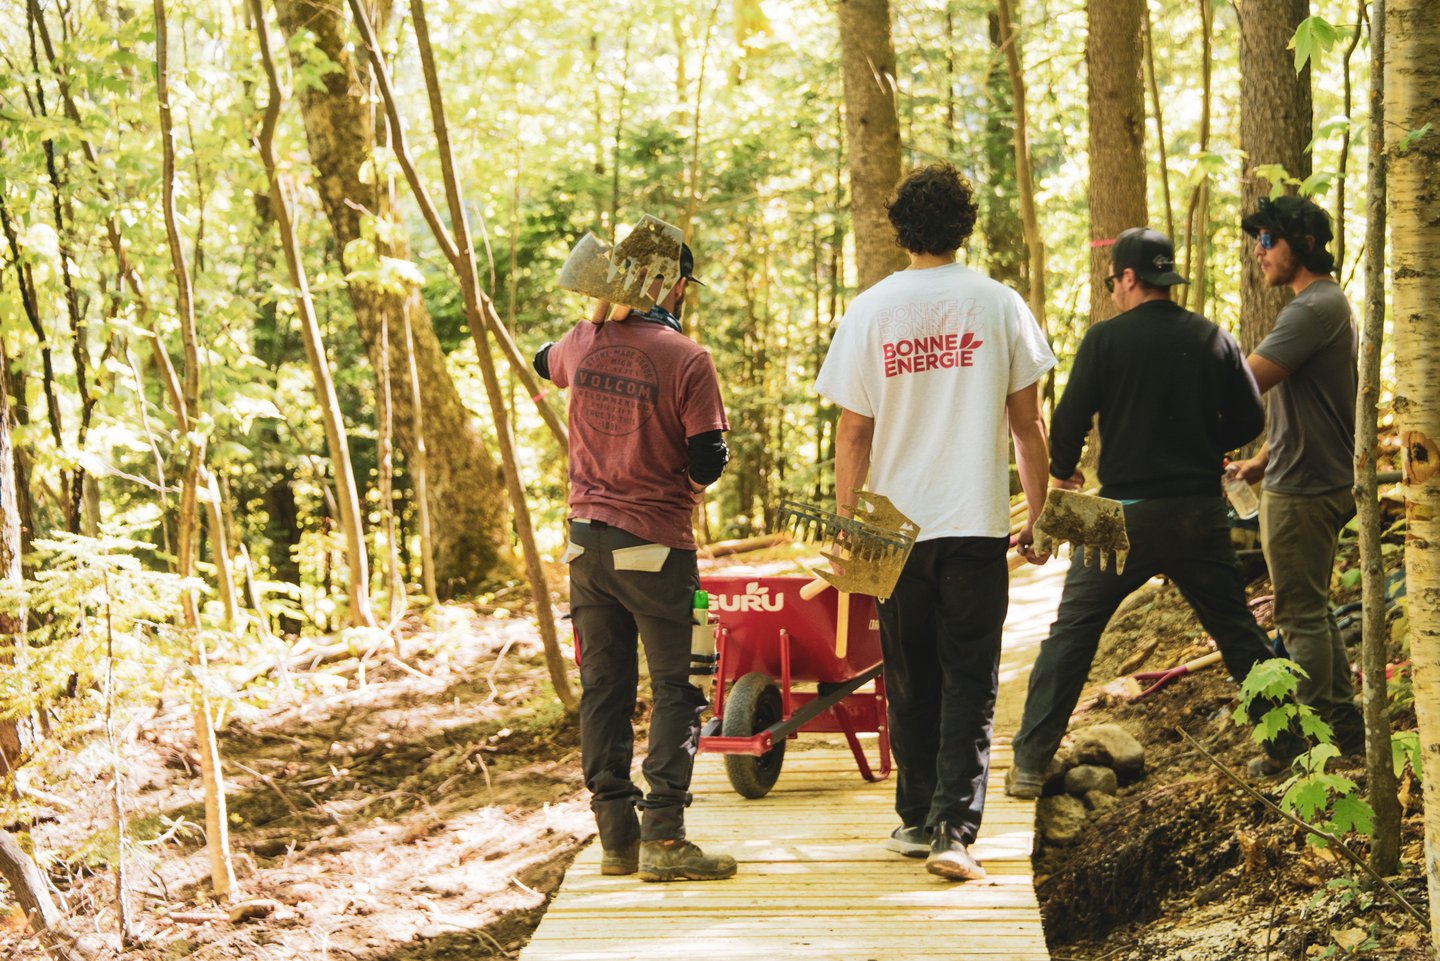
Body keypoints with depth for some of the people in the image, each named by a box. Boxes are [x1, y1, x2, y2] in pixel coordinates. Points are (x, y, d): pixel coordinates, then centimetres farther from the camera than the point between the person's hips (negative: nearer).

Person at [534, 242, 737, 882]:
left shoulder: (581, 344, 3)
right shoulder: (686, 359, -12)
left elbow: (544, 363, 28)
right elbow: (708, 458, -13)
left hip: (587, 540, 5)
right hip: (656, 544, -5)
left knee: (603, 687, 10)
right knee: (674, 690, 1)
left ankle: (616, 836, 13)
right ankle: (662, 836, -4)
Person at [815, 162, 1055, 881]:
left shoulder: (870, 311, -2)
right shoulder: (999, 306, -2)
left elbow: (853, 431, -1)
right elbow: (1027, 424, 2)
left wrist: (846, 524, 7)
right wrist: (1039, 515, 11)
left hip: (897, 525, 1)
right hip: (978, 524, -1)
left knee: (910, 681, 14)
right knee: (969, 683, 2)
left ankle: (917, 819, 22)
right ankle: (953, 829, -7)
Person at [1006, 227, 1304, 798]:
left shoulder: (1106, 339, -8)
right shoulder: (1214, 339, 3)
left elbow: (1068, 421, -9)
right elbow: (1248, 421, 7)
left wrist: (1061, 472, 11)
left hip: (1126, 516, -3)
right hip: (1201, 513, 3)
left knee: (1070, 635, 6)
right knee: (1238, 634, 15)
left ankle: (1029, 766, 5)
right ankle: (1288, 747, 19)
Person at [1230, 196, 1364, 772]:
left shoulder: (1313, 308, -19)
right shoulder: (1330, 303, 16)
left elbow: (1245, 383, -27)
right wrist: (1265, 459, 20)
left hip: (1302, 490, -10)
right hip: (1319, 480, 10)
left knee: (1301, 615, -4)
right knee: (1313, 611, 17)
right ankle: (1345, 726, 24)